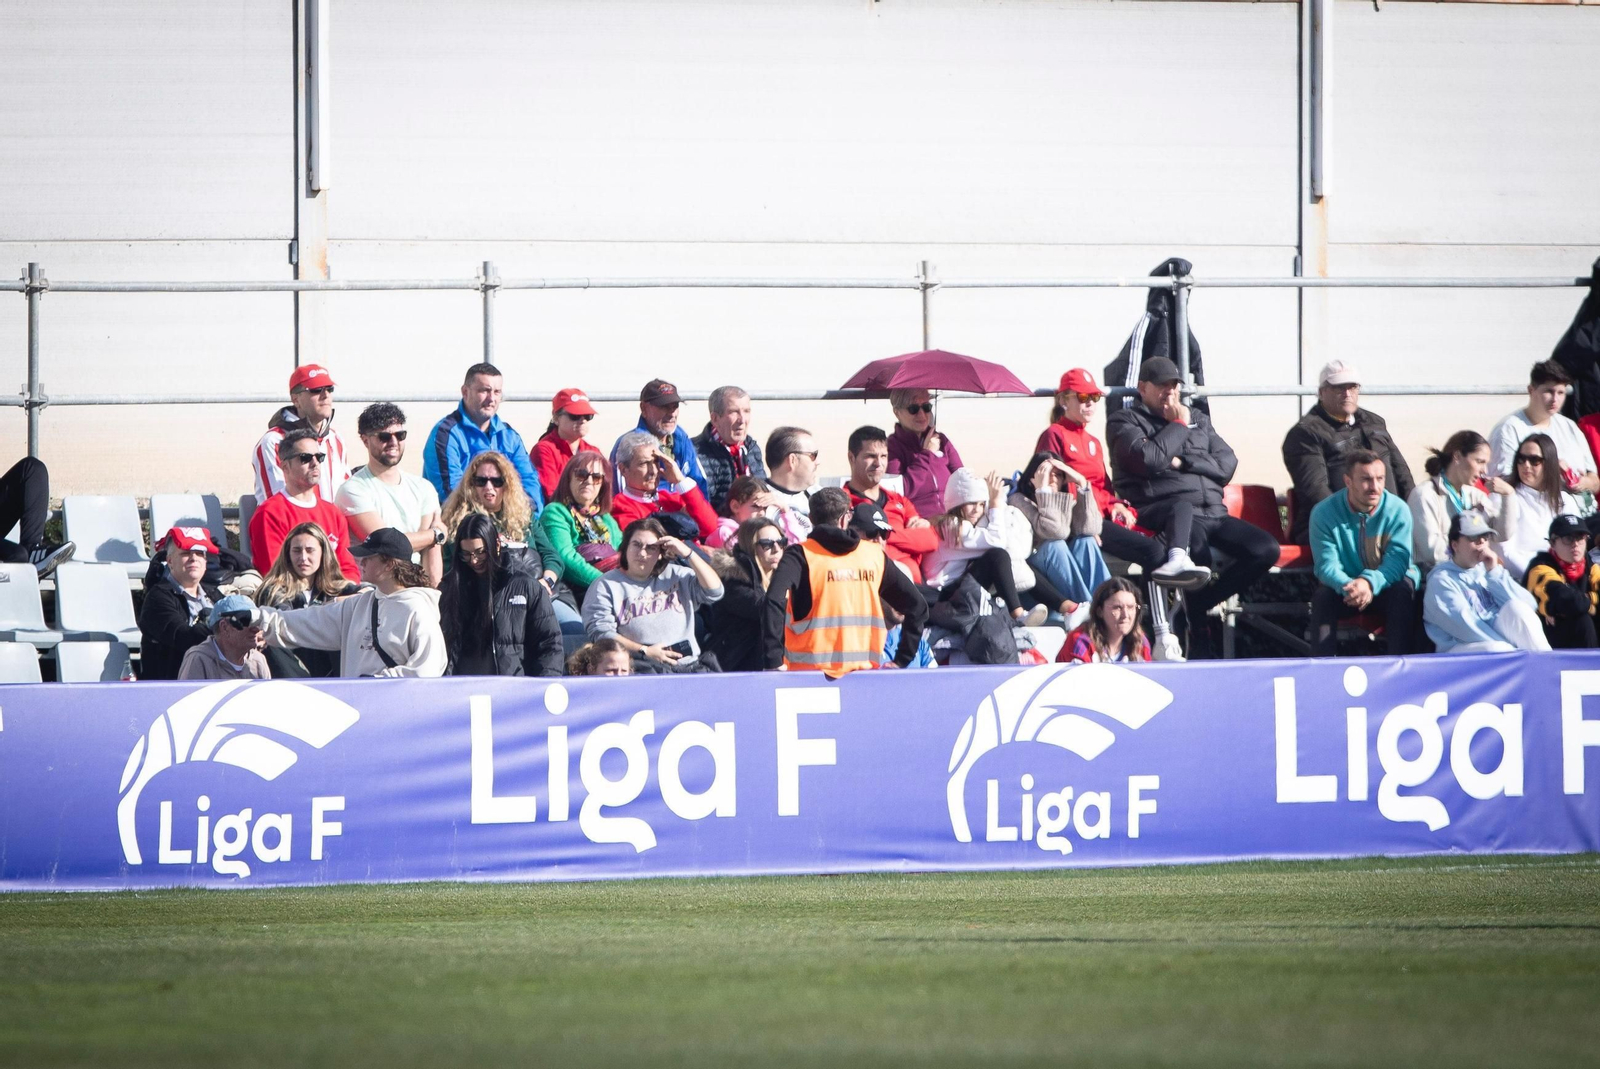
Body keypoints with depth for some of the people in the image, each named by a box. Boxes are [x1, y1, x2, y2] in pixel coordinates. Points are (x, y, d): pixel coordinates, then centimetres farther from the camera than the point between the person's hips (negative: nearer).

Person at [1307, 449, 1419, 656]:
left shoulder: (1398, 510, -14)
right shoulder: (1324, 513, -13)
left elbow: (1398, 559, -23)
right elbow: (1327, 565, -19)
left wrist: (1370, 583, -45)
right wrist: (1348, 586, -43)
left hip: (1388, 584, 0)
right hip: (1346, 586, 0)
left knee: (1403, 591, -32)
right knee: (1323, 597, -30)